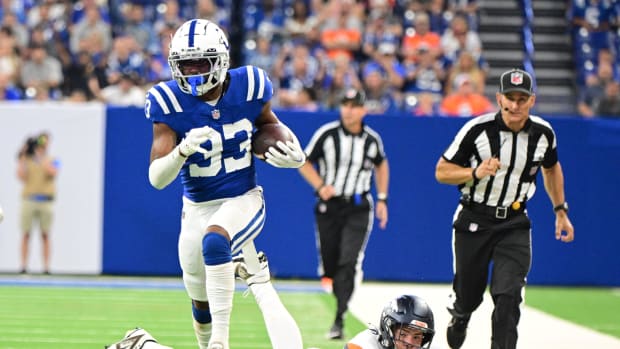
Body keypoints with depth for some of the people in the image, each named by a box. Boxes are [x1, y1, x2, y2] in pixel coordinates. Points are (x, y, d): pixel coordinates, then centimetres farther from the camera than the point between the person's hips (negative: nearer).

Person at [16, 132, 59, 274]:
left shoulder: (53, 161, 11)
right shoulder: (27, 160, 12)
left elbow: (52, 172, -11)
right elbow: (21, 176, -1)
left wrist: (41, 156, -10)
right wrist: (23, 157, -4)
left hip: (46, 201, 0)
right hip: (29, 199, 0)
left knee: (45, 235, -1)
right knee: (26, 234, -3)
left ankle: (46, 266, -1)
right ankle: (24, 265, -2)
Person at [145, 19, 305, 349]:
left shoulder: (248, 87, -13)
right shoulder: (170, 102, -16)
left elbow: (270, 125, 11)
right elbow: (157, 178, -21)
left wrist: (293, 153, -9)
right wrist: (183, 150, -41)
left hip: (244, 200, -2)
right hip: (198, 208, 2)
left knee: (214, 240, -37)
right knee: (202, 308, 15)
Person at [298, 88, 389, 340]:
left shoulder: (372, 139, 0)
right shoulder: (327, 134, -7)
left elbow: (381, 165, 19)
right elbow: (304, 162, 1)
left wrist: (382, 199, 15)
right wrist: (320, 186, -14)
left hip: (358, 208, 0)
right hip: (329, 206, 1)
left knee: (348, 263, -16)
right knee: (329, 265, 6)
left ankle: (339, 319, -19)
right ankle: (342, 303, 33)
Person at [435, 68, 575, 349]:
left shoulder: (543, 133, -3)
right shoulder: (477, 129, -15)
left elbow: (551, 168, 19)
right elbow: (441, 171, -9)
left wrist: (560, 211, 18)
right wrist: (475, 173, -26)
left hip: (514, 223, 1)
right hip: (473, 221, -1)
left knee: (508, 294, -17)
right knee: (468, 296, 11)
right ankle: (459, 317, 46)